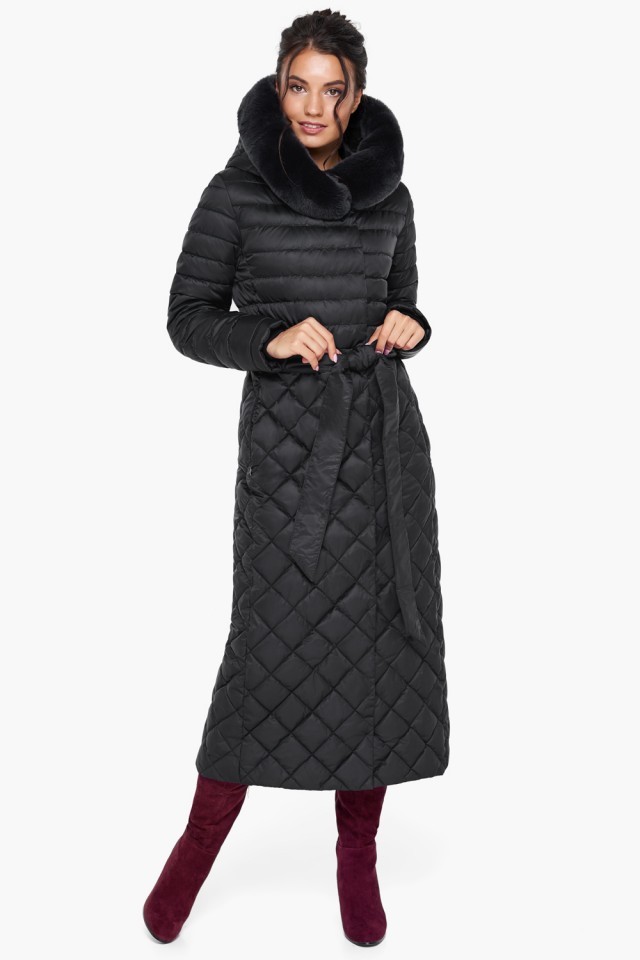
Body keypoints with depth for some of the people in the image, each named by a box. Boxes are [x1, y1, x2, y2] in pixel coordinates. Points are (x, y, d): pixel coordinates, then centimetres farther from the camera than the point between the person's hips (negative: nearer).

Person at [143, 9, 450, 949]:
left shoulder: (390, 193, 9)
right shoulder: (237, 189, -2)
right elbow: (188, 318, -2)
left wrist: (410, 327, -6)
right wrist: (272, 337, -18)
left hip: (385, 429, 4)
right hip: (287, 433, -3)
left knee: (385, 635, 4)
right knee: (275, 643, -4)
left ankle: (359, 852, 21)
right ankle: (201, 843, 18)